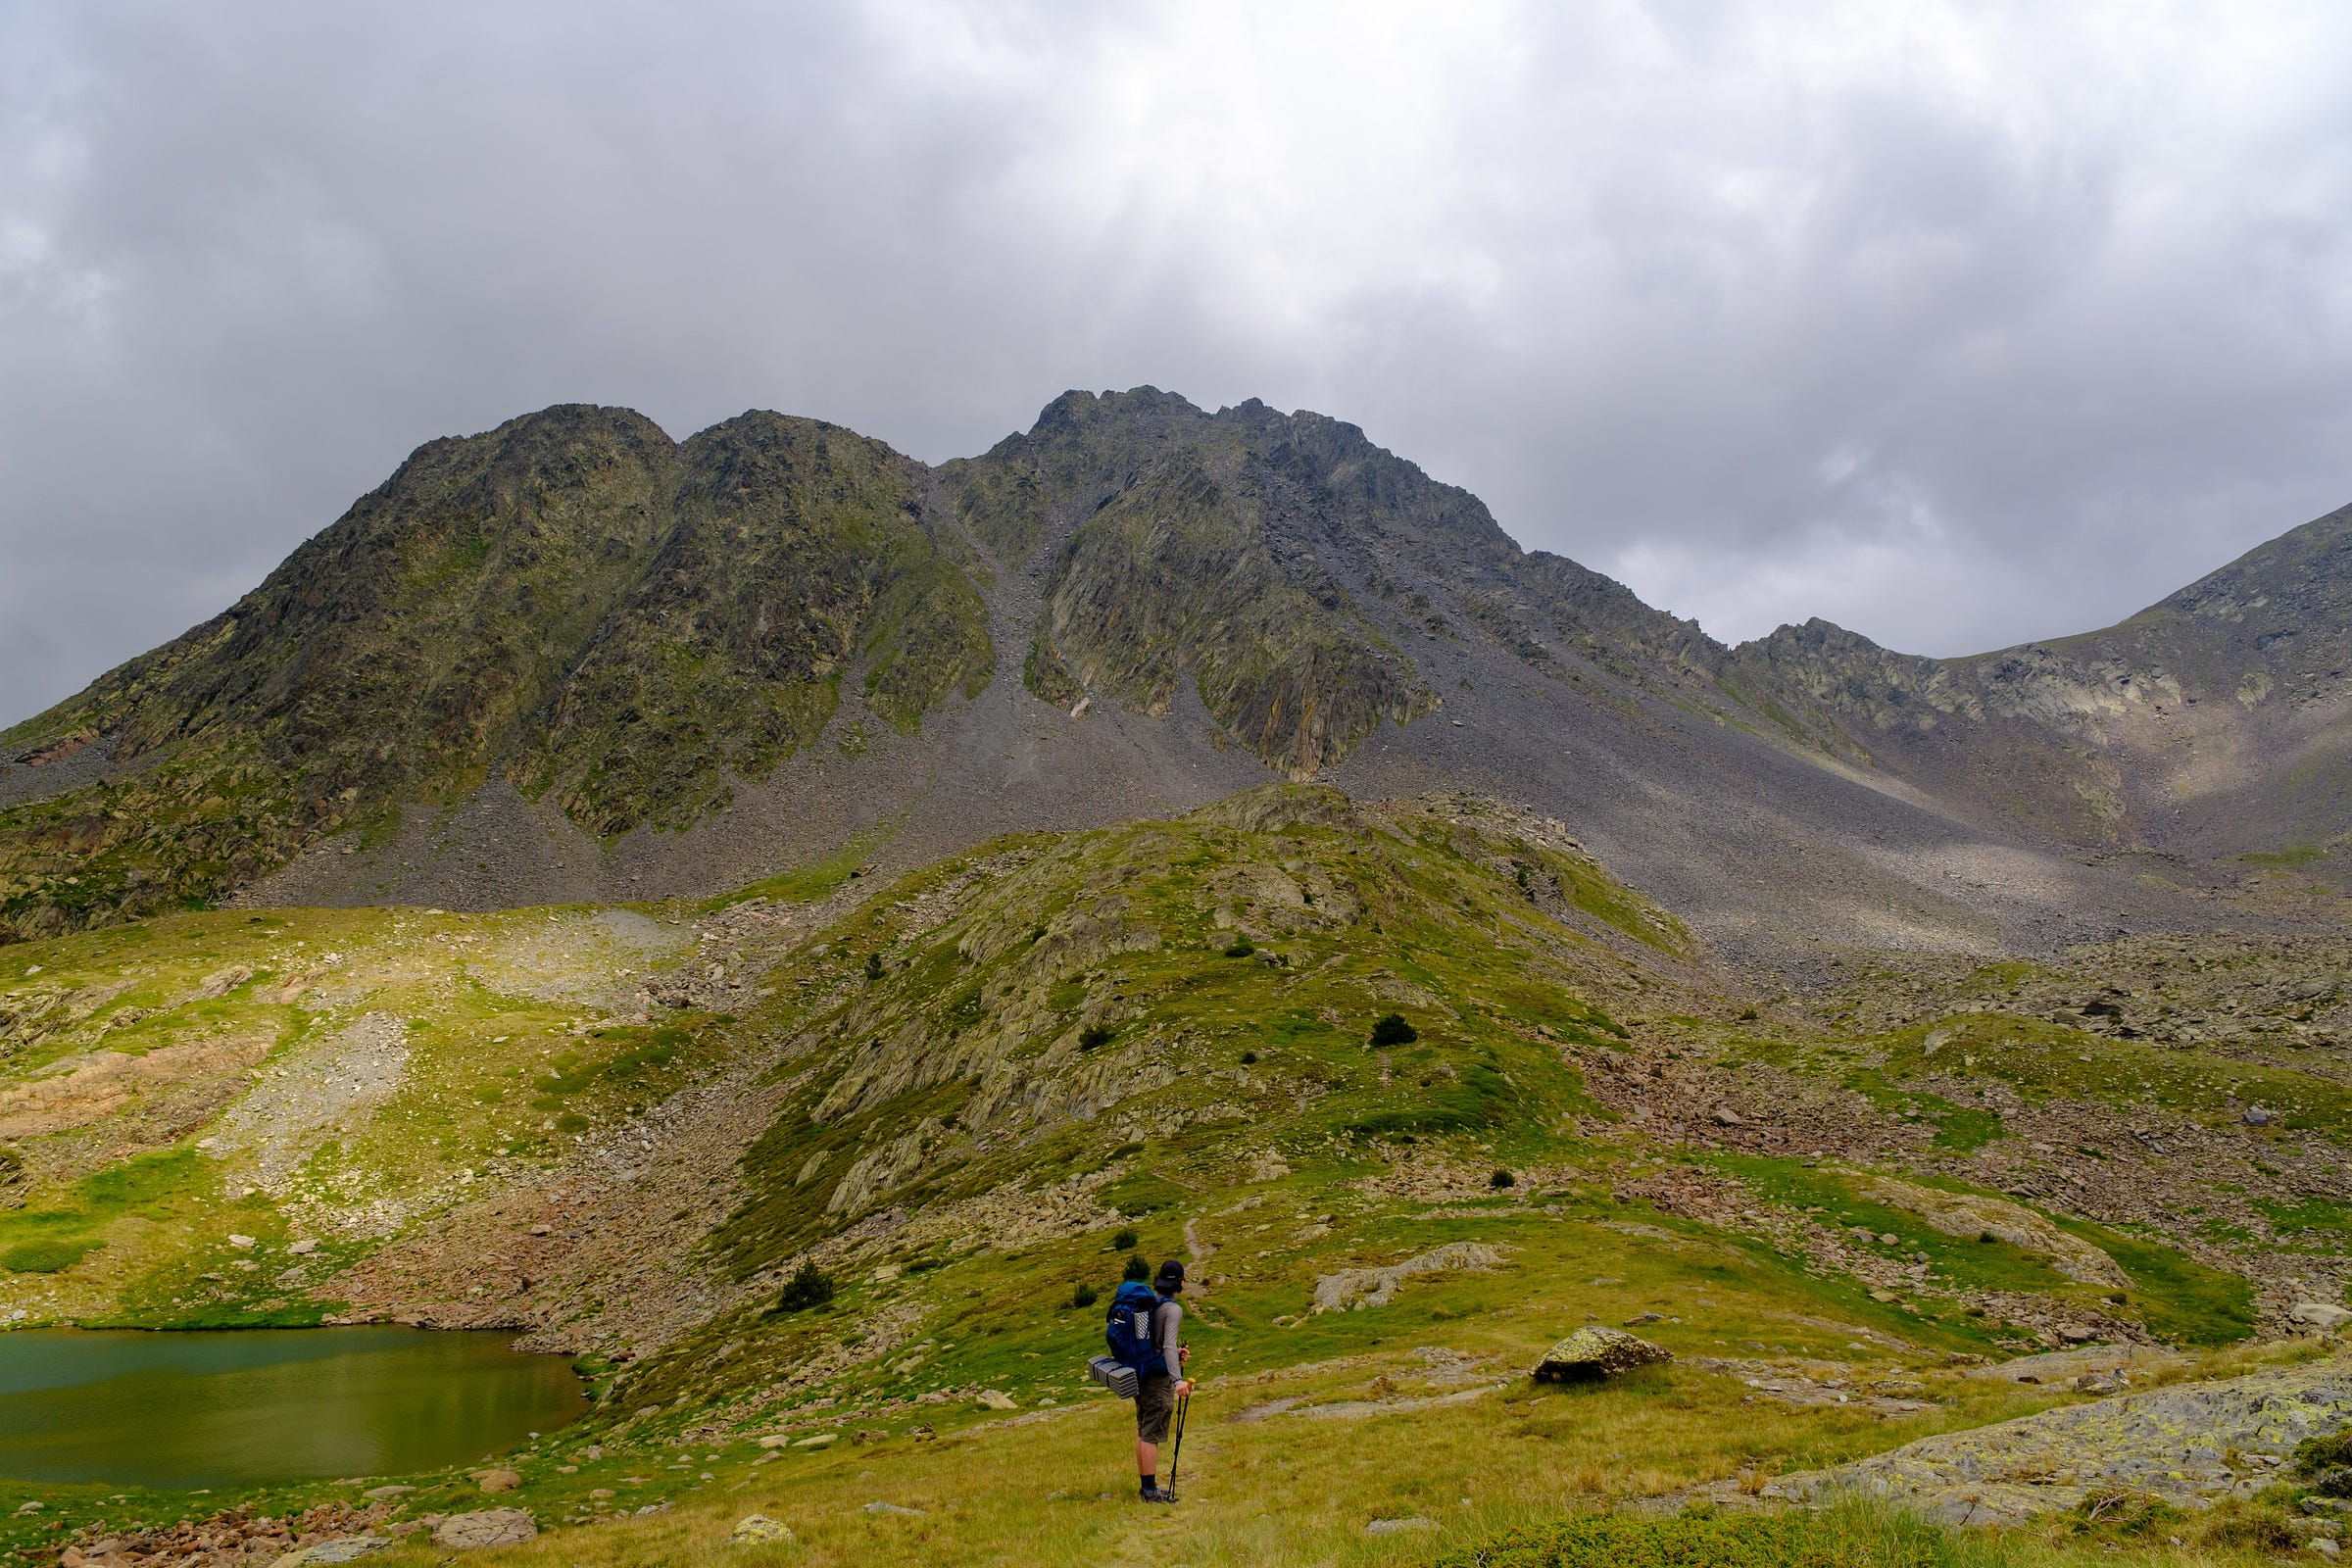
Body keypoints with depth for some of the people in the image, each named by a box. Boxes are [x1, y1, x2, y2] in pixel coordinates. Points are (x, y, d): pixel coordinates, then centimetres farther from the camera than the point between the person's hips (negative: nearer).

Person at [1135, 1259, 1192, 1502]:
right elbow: (1169, 1346, -29)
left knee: (1142, 1433, 13)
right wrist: (1178, 1379, -38)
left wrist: (1176, 1352, 23)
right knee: (1152, 1434, -5)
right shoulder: (1173, 1309, -16)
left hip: (1140, 1374, 8)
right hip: (1158, 1378, -8)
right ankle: (1151, 1491, -2)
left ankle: (1146, 1486, 22)